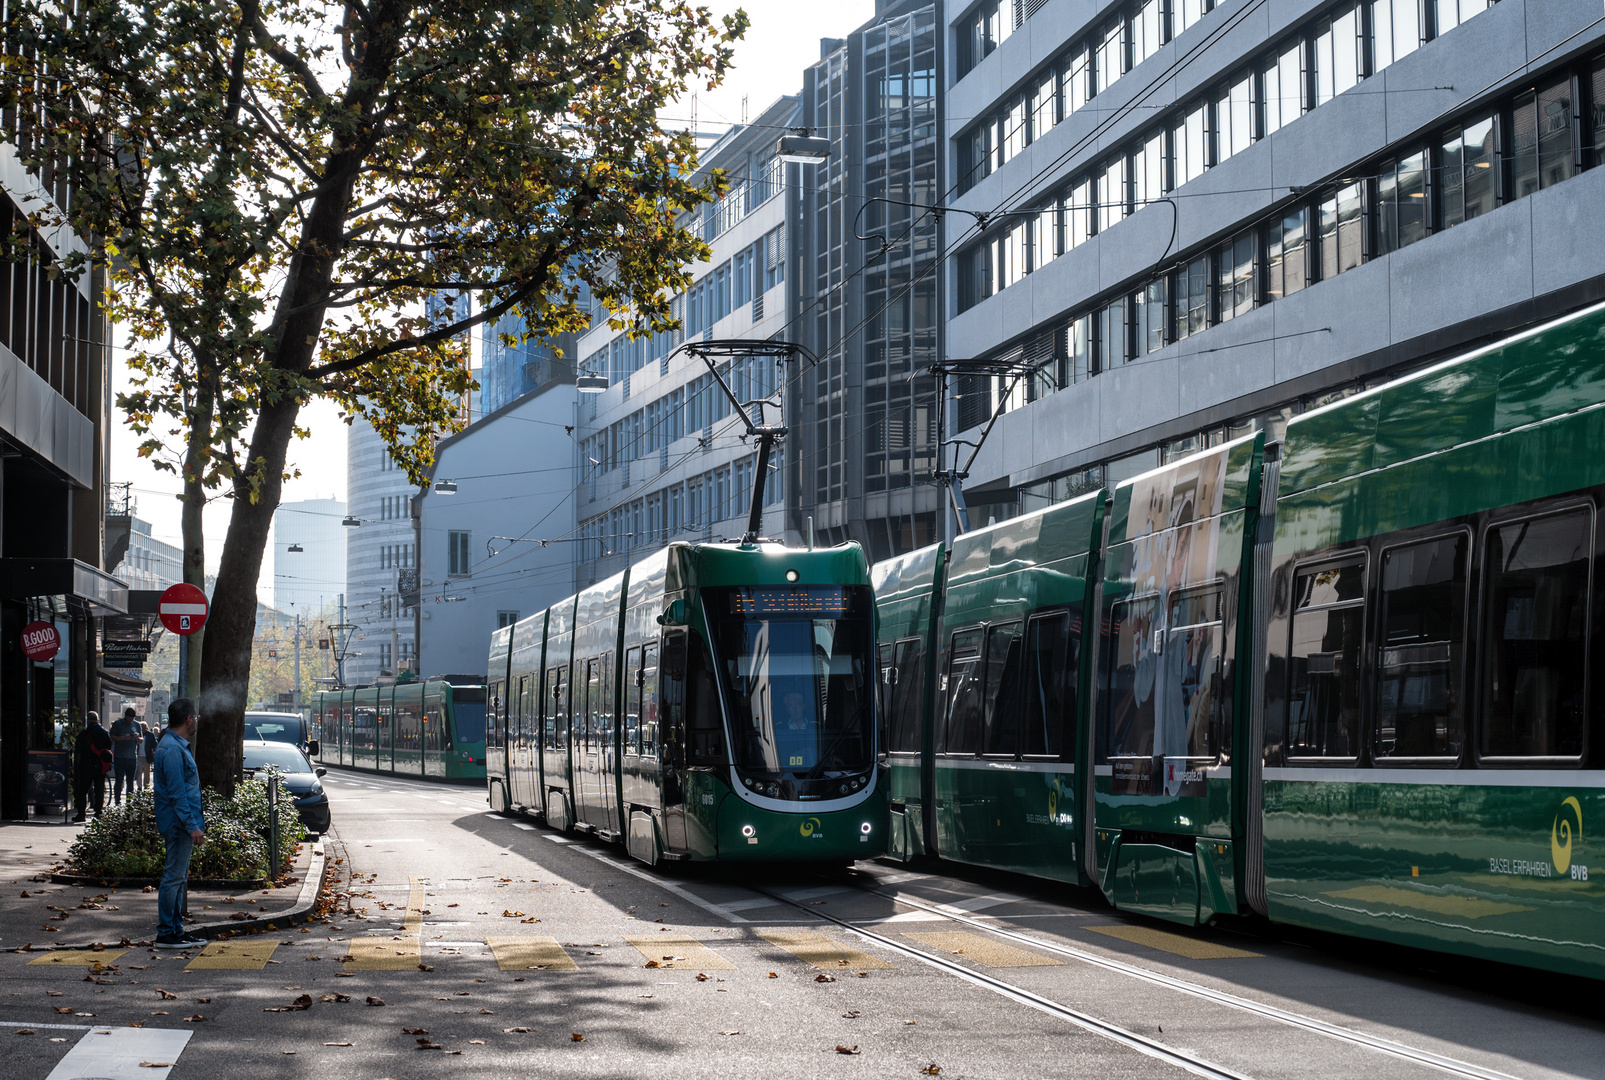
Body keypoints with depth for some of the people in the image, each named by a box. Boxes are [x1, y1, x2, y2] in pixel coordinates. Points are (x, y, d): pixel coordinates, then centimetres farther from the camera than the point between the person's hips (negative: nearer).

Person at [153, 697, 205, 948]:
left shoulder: (179, 746, 16)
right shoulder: (173, 749, -18)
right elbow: (176, 793, -22)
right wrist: (192, 825, -22)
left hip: (181, 824, 11)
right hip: (179, 823, -11)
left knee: (179, 877, 14)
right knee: (174, 877, -7)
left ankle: (176, 930, 19)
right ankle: (166, 934, -5)